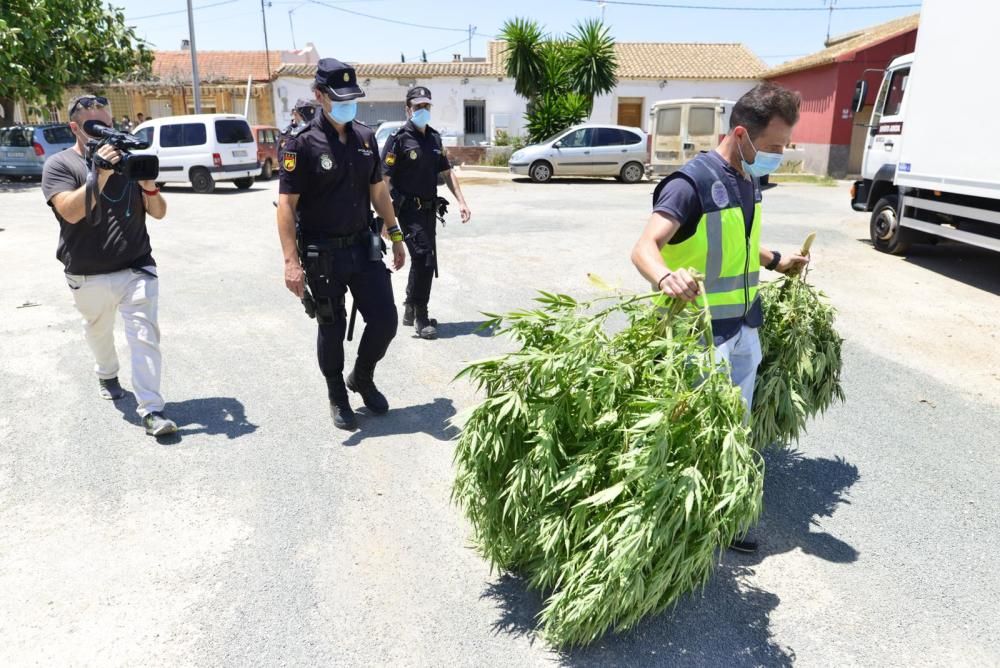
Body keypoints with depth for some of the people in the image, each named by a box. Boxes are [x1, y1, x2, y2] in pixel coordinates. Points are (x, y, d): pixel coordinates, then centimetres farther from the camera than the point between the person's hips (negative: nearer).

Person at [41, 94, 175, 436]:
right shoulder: (59, 165, -1)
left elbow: (159, 212, 3)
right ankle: (107, 375, 49)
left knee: (145, 336, -11)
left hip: (137, 269, 0)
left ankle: (152, 409, -11)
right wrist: (100, 174, -27)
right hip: (88, 277, 0)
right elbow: (71, 211, -19)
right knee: (98, 332, 20)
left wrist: (149, 185, -17)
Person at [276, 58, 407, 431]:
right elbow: (287, 204, -14)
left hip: (364, 246, 5)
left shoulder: (365, 137, 5)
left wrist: (395, 236, 15)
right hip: (324, 255, -5)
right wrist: (291, 261, -21)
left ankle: (362, 379, 32)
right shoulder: (302, 143, -11)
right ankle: (337, 398, 29)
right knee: (332, 329, 8)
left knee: (385, 320, 5)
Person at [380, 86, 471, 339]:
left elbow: (447, 172, 18)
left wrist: (462, 202, 6)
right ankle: (420, 317, -1)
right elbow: (384, 180, -13)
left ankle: (411, 309, 30)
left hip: (429, 208, 7)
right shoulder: (398, 139, -9)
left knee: (423, 260, 14)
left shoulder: (434, 137, 12)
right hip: (409, 210, -7)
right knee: (424, 259, -13)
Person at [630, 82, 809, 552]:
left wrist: (775, 261, 29)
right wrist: (665, 276, -51)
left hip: (745, 328, 9)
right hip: (700, 334, -9)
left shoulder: (748, 180, 9)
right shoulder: (692, 183, -19)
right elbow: (644, 247, -32)